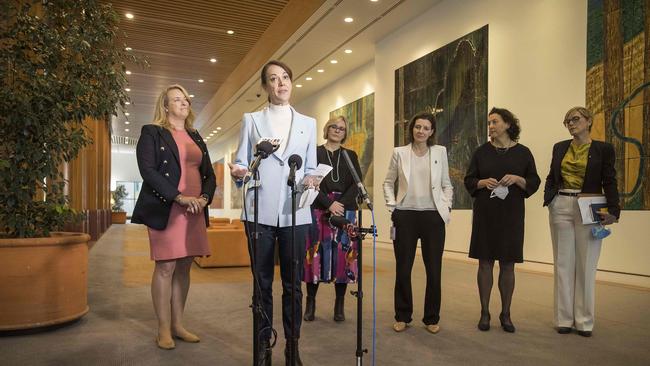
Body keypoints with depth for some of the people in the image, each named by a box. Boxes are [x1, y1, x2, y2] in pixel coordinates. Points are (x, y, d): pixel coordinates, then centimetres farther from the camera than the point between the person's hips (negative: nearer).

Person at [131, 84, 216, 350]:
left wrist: (205, 197, -6)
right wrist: (179, 197, -19)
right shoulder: (152, 133, 2)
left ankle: (177, 325, 18)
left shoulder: (196, 137, 19)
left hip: (194, 211, 5)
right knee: (166, 267, -3)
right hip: (165, 209, -5)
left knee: (184, 267, 8)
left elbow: (209, 174, 15)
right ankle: (163, 330, 7)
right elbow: (147, 169, -11)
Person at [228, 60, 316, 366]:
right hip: (260, 211, -1)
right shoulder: (251, 120, 11)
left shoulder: (308, 123, 15)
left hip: (295, 212, 1)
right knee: (262, 282, 6)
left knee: (293, 283, 5)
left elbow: (311, 168, 14)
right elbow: (242, 163, 7)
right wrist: (238, 171, -16)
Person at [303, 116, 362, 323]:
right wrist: (330, 204, -14)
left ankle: (340, 305, 8)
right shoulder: (314, 153, 8)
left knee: (343, 255, -1)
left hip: (345, 211, 2)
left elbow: (357, 185, 4)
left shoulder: (350, 156, 15)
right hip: (318, 210, -2)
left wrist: (340, 205, -11)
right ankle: (311, 302, 7)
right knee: (317, 254, -3)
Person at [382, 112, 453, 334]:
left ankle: (432, 318, 21)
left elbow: (447, 184, 12)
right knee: (403, 269, 5)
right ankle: (402, 316, 21)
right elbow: (388, 182, 11)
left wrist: (447, 207, 0)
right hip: (406, 216, 0)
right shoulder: (400, 152, 5)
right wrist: (392, 206, -1)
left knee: (434, 270, 4)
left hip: (433, 216, 1)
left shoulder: (440, 152, 7)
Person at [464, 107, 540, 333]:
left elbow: (534, 182, 4)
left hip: (511, 214, 0)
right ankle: (484, 313, 14)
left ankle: (506, 314, 19)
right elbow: (469, 180, 6)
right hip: (485, 214, 0)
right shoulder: (482, 151, 5)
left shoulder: (522, 152, 3)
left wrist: (517, 179, -16)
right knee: (485, 262, 3)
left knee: (508, 265, 6)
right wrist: (483, 182, -14)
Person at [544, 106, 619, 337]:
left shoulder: (603, 149, 2)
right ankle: (564, 318, 14)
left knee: (586, 265, 3)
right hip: (560, 207, 3)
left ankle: (584, 321, 14)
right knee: (563, 263, 5)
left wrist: (613, 210, -15)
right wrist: (548, 199, -4)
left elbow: (610, 182, -2)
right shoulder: (560, 148, 11)